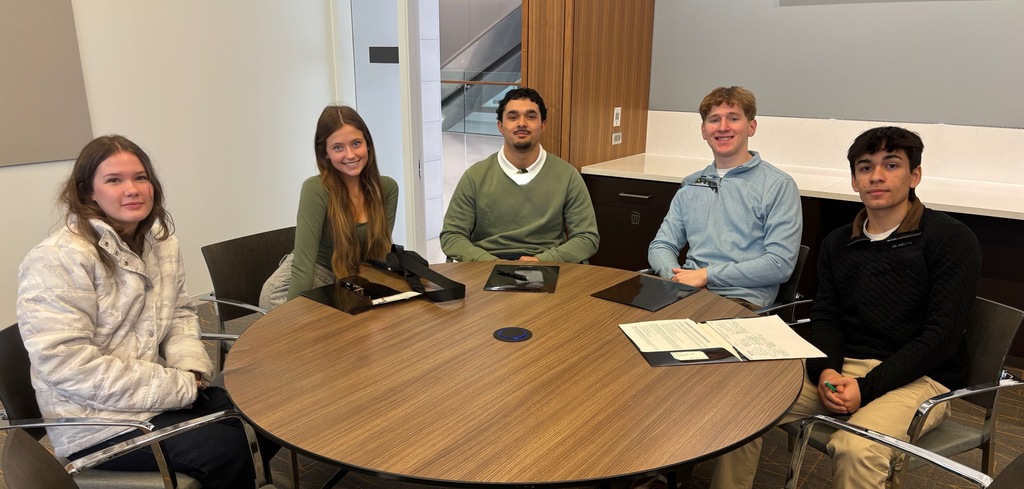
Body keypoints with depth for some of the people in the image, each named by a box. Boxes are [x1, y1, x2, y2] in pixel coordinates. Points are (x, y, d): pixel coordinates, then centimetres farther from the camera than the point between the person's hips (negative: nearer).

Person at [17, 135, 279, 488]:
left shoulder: (161, 242, 5)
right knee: (228, 449, -19)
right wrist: (176, 386, -21)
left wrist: (191, 367, -8)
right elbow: (64, 364, -24)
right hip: (97, 419, -7)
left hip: (155, 392, 7)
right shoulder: (57, 260, -19)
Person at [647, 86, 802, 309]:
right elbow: (661, 246, 15)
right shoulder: (691, 186, 19)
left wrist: (707, 274, -12)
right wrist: (677, 277, -8)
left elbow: (780, 264, -7)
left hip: (743, 300, -5)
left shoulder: (779, 185, 2)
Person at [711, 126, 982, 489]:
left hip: (919, 377, -4)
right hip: (842, 367, 5)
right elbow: (826, 318, 9)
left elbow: (942, 337, -11)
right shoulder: (838, 243, 11)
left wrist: (866, 388, -18)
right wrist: (825, 371, -12)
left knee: (856, 450, -35)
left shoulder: (952, 240, -5)